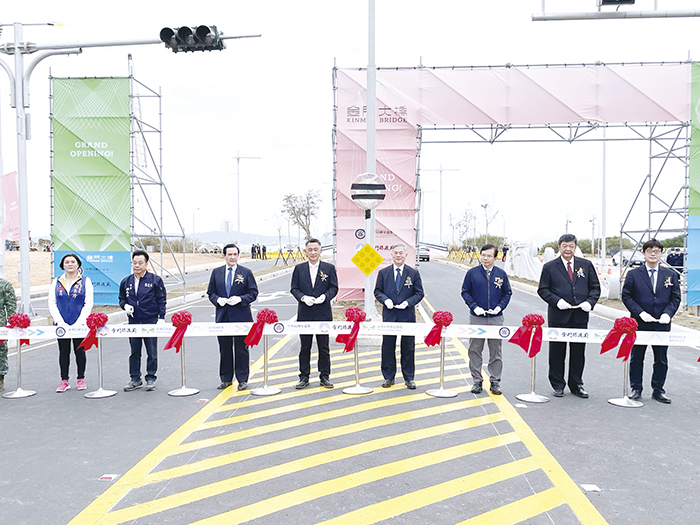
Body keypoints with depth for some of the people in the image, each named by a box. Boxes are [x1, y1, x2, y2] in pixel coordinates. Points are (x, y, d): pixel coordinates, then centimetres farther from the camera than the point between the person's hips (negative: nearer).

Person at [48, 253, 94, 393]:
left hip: (79, 324, -2)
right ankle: (64, 381, 14)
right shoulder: (56, 282, 8)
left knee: (79, 351, 5)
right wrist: (60, 322, -8)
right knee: (63, 352, 5)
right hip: (61, 325, 2)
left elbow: (88, 303, -4)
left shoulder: (85, 281, 1)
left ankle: (81, 379, 16)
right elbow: (52, 304, 4)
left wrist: (79, 322, -12)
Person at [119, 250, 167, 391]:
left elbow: (162, 300, -1)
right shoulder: (126, 282, 9)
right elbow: (121, 298, 19)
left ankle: (150, 379, 14)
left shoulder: (155, 280, -2)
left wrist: (161, 318, -7)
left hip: (151, 321, -3)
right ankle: (135, 379, 20)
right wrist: (125, 306, -4)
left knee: (152, 352, 3)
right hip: (133, 322, 3)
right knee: (134, 352, 10)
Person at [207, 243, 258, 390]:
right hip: (222, 317, 3)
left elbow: (253, 292, 1)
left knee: (241, 349, 2)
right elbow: (211, 292, 13)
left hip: (241, 317, -3)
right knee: (224, 349, 9)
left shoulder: (246, 272, 1)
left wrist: (240, 299, -15)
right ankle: (226, 379, 20)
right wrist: (217, 299, -7)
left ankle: (242, 380, 11)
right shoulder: (216, 272, 9)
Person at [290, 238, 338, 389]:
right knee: (304, 347, 7)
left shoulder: (329, 268, 4)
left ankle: (324, 376, 16)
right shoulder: (299, 269, 7)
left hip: (323, 313, -1)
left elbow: (334, 288, 2)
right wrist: (303, 297, -13)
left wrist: (325, 296, -16)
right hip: (304, 314, 1)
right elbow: (294, 288, 6)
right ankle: (304, 377, 16)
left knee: (324, 347, 5)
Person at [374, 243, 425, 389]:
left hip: (407, 315, -1)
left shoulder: (413, 273, 3)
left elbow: (419, 293, 3)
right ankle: (388, 377, 17)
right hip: (389, 316, 1)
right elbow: (377, 291, 9)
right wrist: (385, 300, -11)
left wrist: (408, 302, -13)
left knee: (408, 347, 5)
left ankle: (409, 378, 17)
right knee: (388, 347, 5)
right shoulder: (383, 272, 6)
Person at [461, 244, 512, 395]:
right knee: (475, 350, 4)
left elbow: (507, 293, 11)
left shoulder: (501, 274, 4)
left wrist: (500, 306, -5)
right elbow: (465, 292, 4)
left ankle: (495, 381, 16)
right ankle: (477, 380, 16)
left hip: (496, 318, 1)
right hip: (477, 318, -1)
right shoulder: (472, 273, 0)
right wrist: (474, 307, -8)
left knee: (496, 351, 6)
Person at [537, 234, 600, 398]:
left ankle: (576, 385, 21)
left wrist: (590, 302, -7)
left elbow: (595, 287, 11)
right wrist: (556, 301, -14)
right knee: (557, 352, 5)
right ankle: (558, 385, 17)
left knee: (578, 352, 8)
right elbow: (543, 290, 2)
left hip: (580, 316, 2)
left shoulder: (586, 265, 9)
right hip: (558, 316, -2)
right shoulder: (549, 267, 2)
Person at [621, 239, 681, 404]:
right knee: (636, 358, 8)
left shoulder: (670, 275, 6)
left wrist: (667, 313, -10)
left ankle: (658, 390, 22)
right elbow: (626, 296, -2)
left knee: (661, 359, 8)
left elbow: (675, 298, 6)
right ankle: (635, 388, 20)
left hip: (662, 324, 2)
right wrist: (640, 313, -14)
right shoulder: (633, 274, 0)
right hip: (639, 324, -2)